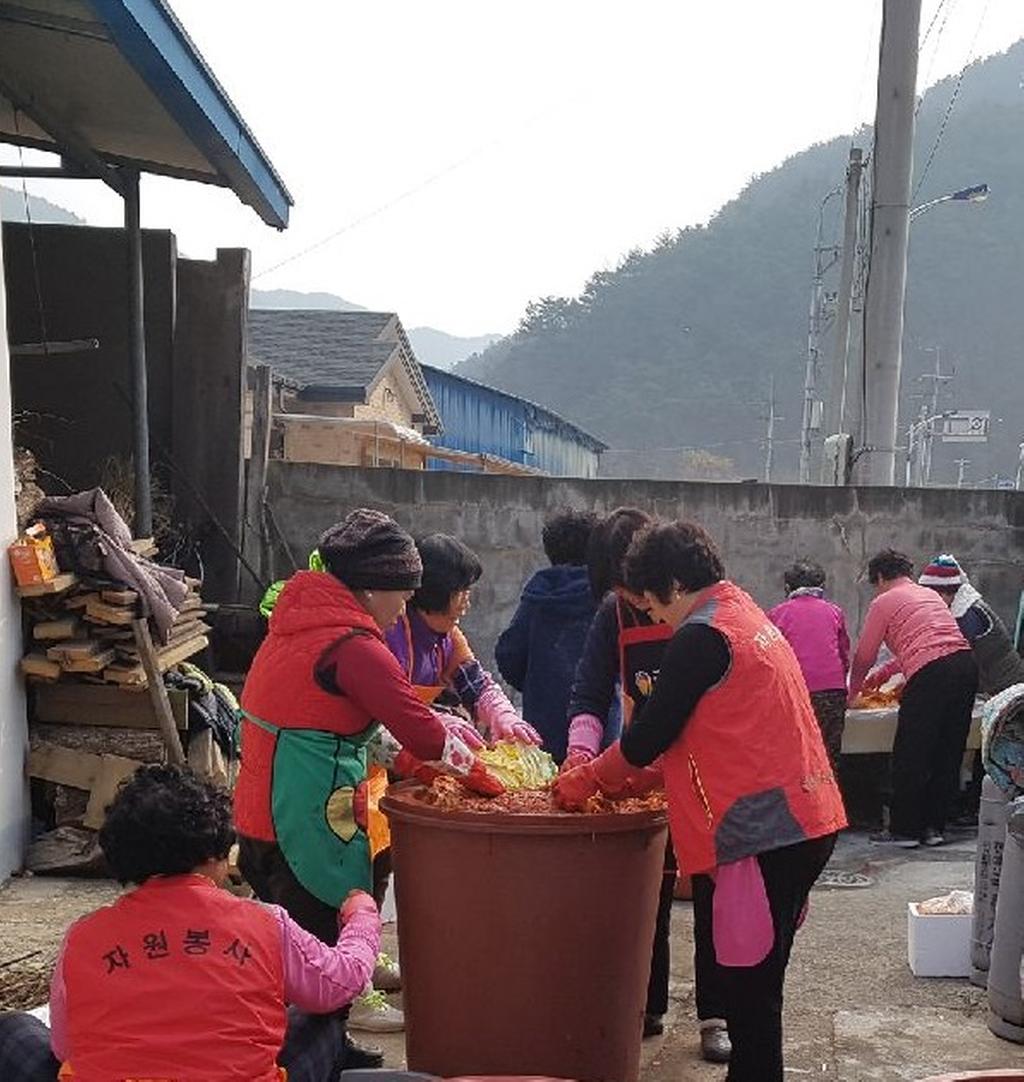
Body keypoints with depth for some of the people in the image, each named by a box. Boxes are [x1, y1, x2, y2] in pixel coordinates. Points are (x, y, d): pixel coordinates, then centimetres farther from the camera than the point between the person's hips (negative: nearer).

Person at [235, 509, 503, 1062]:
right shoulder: (354, 647, -18)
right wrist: (478, 774, -3)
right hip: (311, 825, -10)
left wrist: (403, 759, 11)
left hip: (260, 816, 10)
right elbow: (418, 725, -17)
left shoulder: (299, 624, 11)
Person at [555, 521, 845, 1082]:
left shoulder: (702, 636, -12)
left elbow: (649, 736, -10)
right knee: (755, 977, 17)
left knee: (747, 981, -1)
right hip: (802, 820, 10)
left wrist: (586, 780, 5)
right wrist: (642, 777, 19)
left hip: (764, 832, -10)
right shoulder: (750, 619, 18)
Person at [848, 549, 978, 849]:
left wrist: (852, 692, 28)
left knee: (910, 757, 3)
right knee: (949, 754, 13)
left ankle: (903, 830, 8)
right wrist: (880, 676, 41)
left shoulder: (884, 602, 7)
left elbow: (864, 657, 11)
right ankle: (934, 827, 20)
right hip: (966, 665, 7)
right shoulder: (930, 595, 28)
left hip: (931, 674, -7)